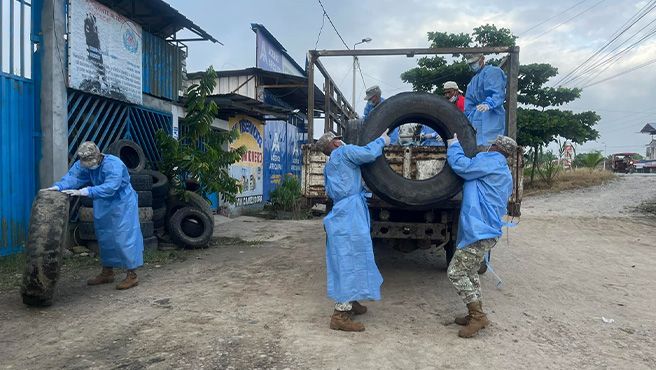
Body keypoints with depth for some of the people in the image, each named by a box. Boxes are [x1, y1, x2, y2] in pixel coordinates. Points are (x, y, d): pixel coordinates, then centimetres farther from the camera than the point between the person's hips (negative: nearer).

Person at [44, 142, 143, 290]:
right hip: (103, 205, 8)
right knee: (104, 238, 15)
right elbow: (72, 176, -15)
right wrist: (58, 186, -34)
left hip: (122, 204, -8)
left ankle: (132, 276, -2)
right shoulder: (83, 164, -5)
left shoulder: (113, 164, -28)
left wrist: (85, 191, -43)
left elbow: (109, 187, -38)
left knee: (125, 237, -9)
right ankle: (107, 273, 29)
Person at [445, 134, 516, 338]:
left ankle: (478, 315, -2)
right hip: (487, 229, 10)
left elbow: (460, 165, -14)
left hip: (479, 230, -10)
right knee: (469, 272, 19)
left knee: (456, 272, -6)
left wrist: (453, 144, 3)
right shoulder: (505, 174, 23)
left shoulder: (490, 162, -8)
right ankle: (476, 315, 24)